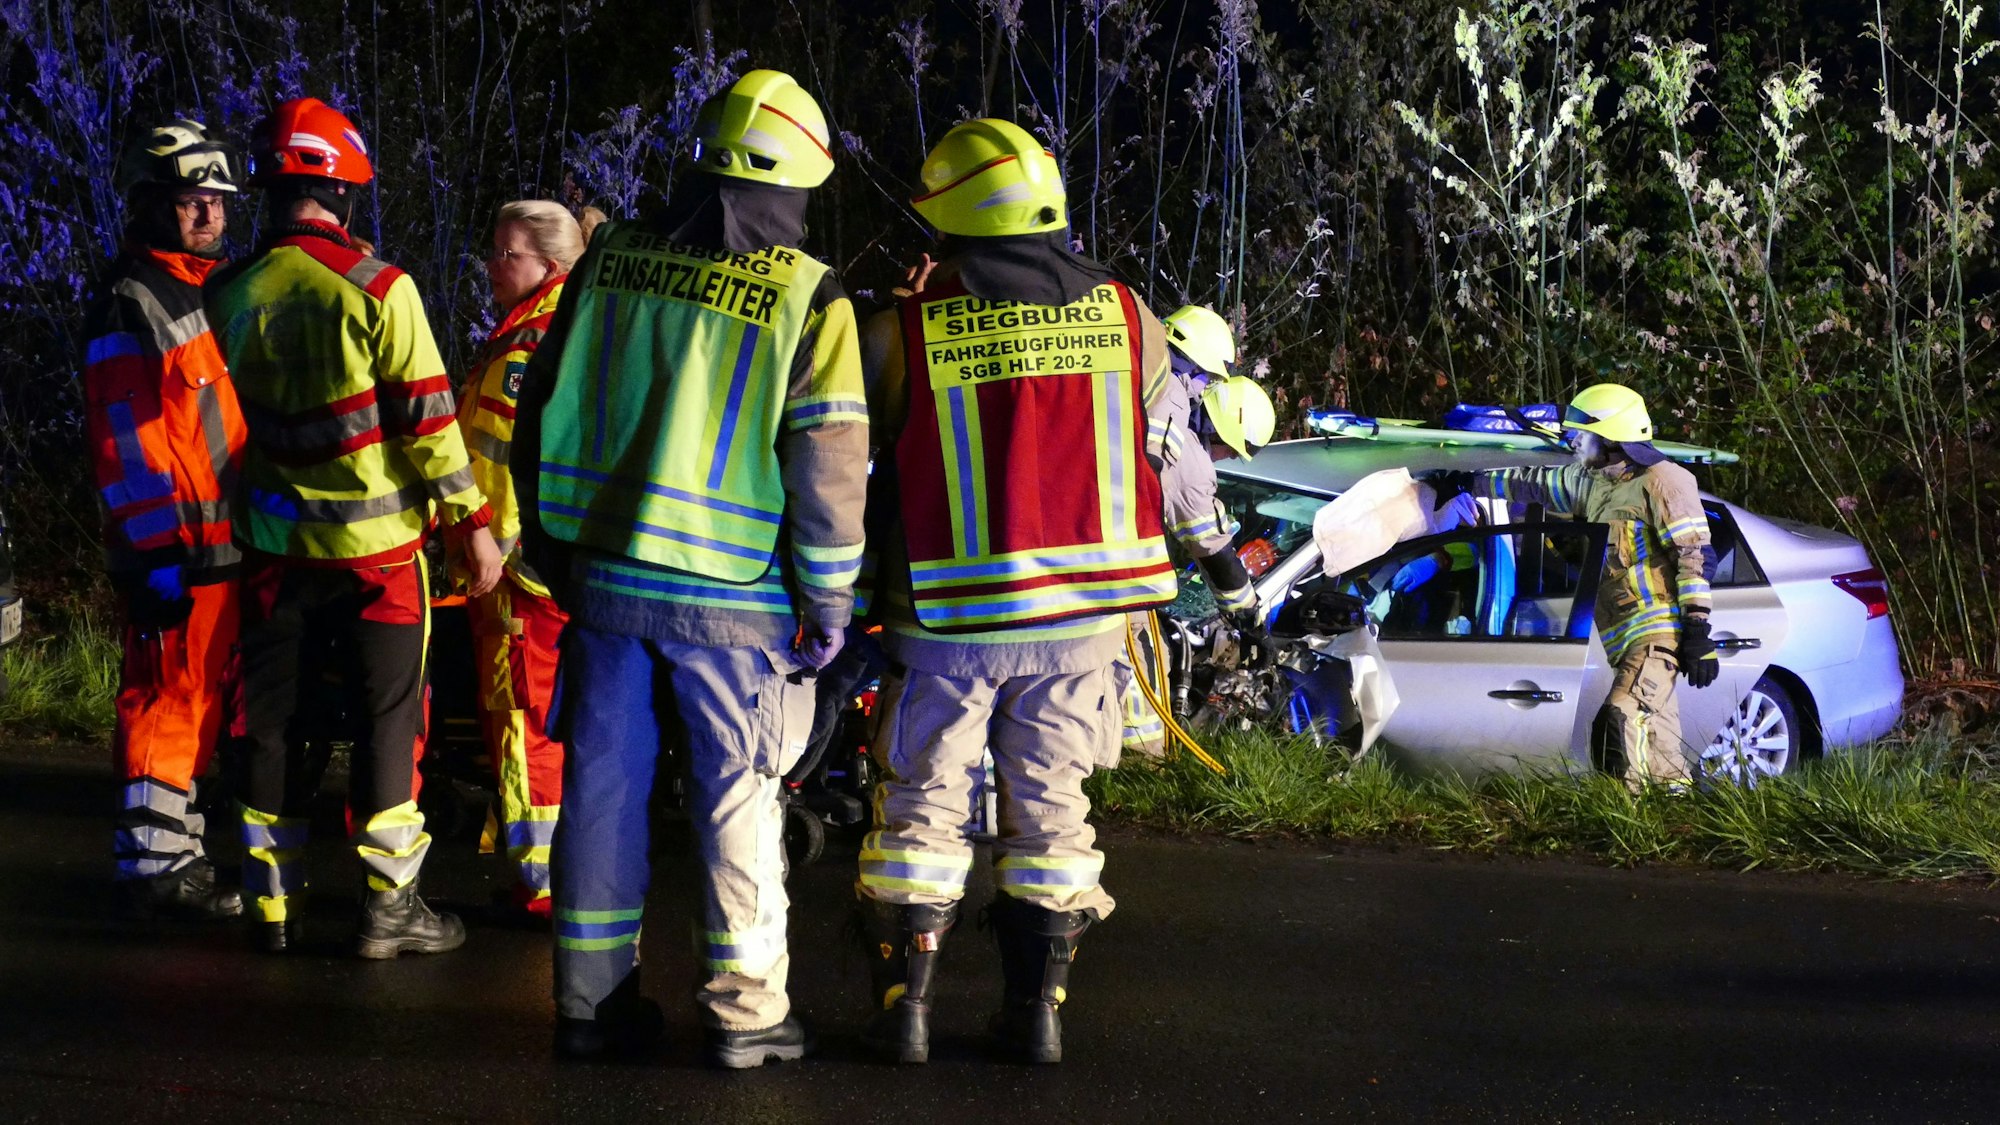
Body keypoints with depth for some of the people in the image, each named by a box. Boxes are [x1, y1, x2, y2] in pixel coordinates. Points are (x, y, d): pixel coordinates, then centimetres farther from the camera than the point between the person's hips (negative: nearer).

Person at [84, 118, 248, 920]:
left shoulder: (221, 294, 18)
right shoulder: (129, 309, -11)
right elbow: (123, 443, -16)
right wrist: (157, 553, -20)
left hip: (230, 544, 9)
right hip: (173, 550, -9)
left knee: (203, 698, 13)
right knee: (169, 698, -6)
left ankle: (183, 849, 22)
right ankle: (154, 866, 0)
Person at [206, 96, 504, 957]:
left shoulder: (230, 295, 1)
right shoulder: (376, 289, -13)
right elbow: (427, 417, -14)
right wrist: (472, 522, -7)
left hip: (275, 540, 4)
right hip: (375, 540, -4)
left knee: (272, 717, 11)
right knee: (387, 714, 4)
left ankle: (275, 903, 16)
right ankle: (389, 903, 4)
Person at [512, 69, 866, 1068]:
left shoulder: (610, 260, 4)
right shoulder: (805, 294, -9)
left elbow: (542, 409, 10)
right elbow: (830, 462, -11)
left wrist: (552, 549, 20)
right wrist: (829, 600, -2)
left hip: (602, 574, 4)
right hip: (729, 597, -4)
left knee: (603, 783, 11)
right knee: (739, 796, 7)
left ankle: (591, 1000, 18)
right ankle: (743, 1011, 11)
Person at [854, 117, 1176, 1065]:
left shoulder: (906, 332, -10)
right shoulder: (1124, 316, -2)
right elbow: (1173, 449, 8)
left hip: (953, 617, -2)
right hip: (1085, 611, 3)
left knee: (923, 802, 10)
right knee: (1050, 804, 13)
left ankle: (903, 1002, 11)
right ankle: (1037, 1006, 15)